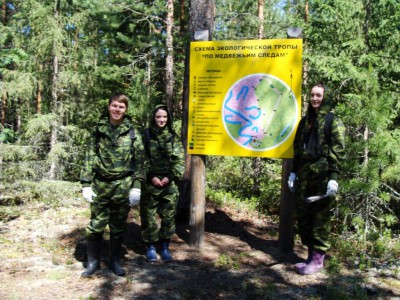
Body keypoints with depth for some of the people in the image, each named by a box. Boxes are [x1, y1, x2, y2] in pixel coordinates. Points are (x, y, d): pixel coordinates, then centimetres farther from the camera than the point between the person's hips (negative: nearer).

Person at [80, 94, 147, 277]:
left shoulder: (132, 132, 1)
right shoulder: (99, 130, 4)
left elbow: (140, 160, 0)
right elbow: (89, 158, 5)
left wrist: (137, 186, -7)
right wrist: (86, 184, -1)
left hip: (122, 187, 0)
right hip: (100, 185, 1)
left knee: (118, 227, 10)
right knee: (96, 226, 5)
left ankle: (115, 261, 26)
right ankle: (93, 261, 22)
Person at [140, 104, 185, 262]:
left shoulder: (174, 137, 6)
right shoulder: (145, 135, 0)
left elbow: (180, 160, 3)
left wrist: (170, 177, -9)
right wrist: (151, 177, -12)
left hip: (169, 184, 2)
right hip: (149, 183, -2)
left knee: (168, 216, 7)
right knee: (148, 216, 3)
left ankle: (164, 246, 21)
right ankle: (150, 246, 18)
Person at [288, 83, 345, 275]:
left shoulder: (333, 121, 0)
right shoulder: (305, 121, 18)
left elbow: (337, 150, -8)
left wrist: (334, 177, -16)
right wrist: (293, 172, 14)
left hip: (323, 175, -6)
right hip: (304, 175, 6)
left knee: (320, 216, -1)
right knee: (302, 214, 7)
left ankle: (318, 259, 8)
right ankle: (311, 253, 19)